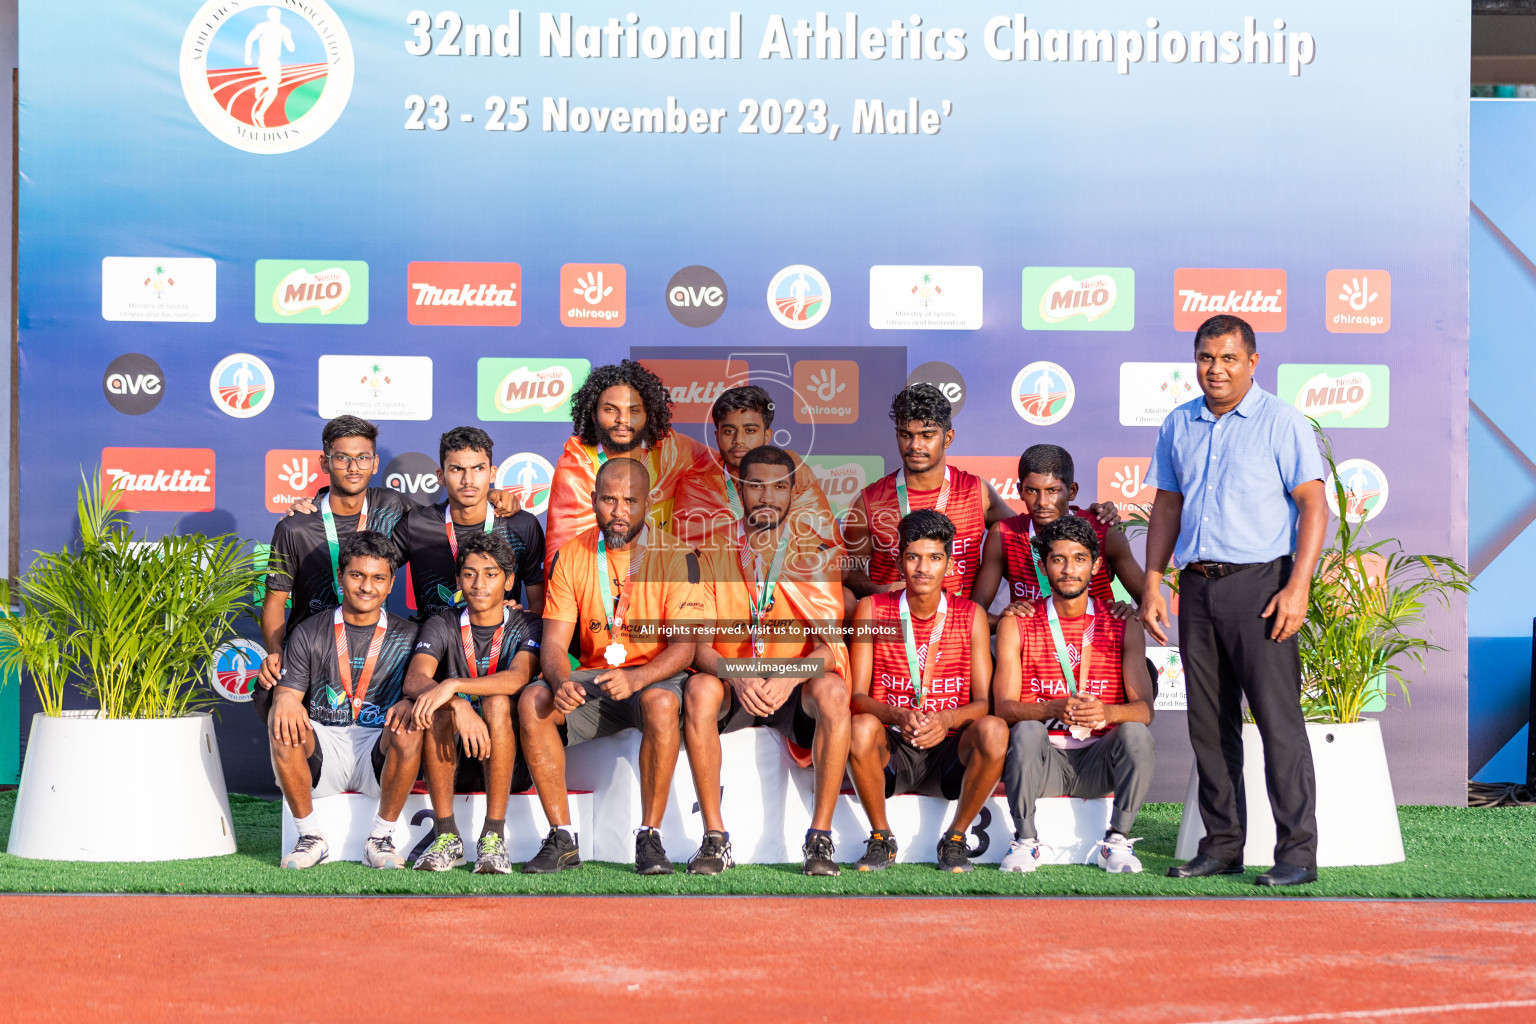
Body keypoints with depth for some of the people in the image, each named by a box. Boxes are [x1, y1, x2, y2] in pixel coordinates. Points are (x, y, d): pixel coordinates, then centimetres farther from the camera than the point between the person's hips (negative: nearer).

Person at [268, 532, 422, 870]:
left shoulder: (406, 636, 8)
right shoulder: (309, 633, 7)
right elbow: (286, 693, 3)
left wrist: (410, 702, -25)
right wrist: (284, 701, -24)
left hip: (378, 751, 0)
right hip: (321, 748, 0)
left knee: (410, 728, -32)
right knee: (281, 724, -30)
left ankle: (381, 838, -17)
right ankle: (310, 836, -15)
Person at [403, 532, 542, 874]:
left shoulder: (527, 627, -1)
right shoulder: (443, 626, 3)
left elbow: (518, 677, -23)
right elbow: (414, 680, -17)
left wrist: (454, 686, -38)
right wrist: (459, 706, -37)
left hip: (509, 762, -1)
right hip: (452, 758, 1)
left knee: (497, 703, -31)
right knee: (439, 707, -28)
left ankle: (493, 837, -29)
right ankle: (446, 836, -24)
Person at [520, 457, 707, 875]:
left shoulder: (675, 555, -8)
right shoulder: (570, 557, 2)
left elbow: (683, 647, -13)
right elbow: (554, 642, -2)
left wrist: (635, 678, -33)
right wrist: (561, 682, -26)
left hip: (654, 679, -3)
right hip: (592, 681, 3)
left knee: (661, 703, -37)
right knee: (532, 702, -24)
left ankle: (650, 837, -27)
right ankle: (561, 837, -19)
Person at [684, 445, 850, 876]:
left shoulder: (817, 555, -1)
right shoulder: (714, 553, -1)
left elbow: (830, 645, -10)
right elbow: (697, 645, -8)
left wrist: (790, 677, -31)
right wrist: (736, 676, -30)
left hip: (795, 689, 0)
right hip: (732, 686, 0)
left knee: (833, 690, -33)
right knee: (699, 689, -33)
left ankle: (820, 838, -27)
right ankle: (715, 839, -27)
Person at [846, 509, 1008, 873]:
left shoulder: (971, 616, 2)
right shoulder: (872, 611, 0)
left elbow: (982, 702, -4)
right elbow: (857, 697, -5)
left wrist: (945, 720, -26)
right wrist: (897, 716, -27)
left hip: (949, 752, 1)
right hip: (890, 752, -1)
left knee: (993, 730, -31)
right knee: (861, 728, -34)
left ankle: (955, 838, -9)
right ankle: (881, 839, -11)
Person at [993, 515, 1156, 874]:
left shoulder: (1123, 625, 4)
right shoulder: (1016, 625, 3)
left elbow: (1144, 708, -6)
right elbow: (1004, 707, -8)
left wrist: (1106, 712, -30)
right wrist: (1056, 709, -30)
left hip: (1099, 761, 1)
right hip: (1042, 762, -1)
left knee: (1135, 733, -28)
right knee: (1026, 731, -32)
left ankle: (1117, 842, -13)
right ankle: (1025, 841, -16)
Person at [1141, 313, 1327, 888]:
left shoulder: (1280, 421, -3)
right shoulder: (1179, 425, 14)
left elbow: (1313, 504, -7)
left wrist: (1297, 586, -16)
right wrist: (1151, 584, 10)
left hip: (1259, 582, -6)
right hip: (1197, 586, 6)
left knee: (1278, 719, -8)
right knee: (1209, 724, 8)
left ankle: (1297, 852, -7)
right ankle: (1222, 846, 15)